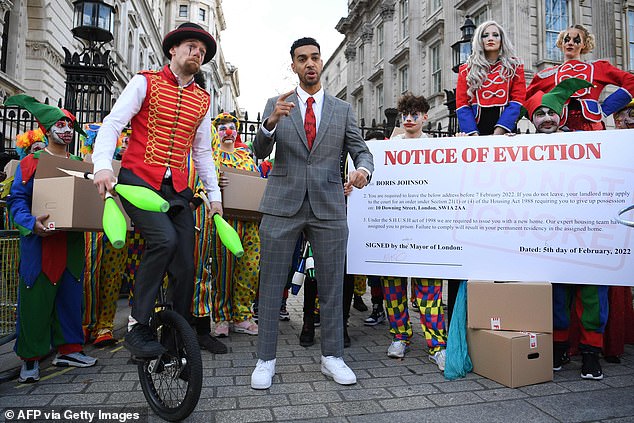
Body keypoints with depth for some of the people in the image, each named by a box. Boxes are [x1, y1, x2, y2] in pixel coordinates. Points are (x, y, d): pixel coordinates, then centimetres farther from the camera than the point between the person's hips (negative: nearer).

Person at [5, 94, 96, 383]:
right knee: (35, 299, 0)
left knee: (71, 296, 9)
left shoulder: (79, 164, 16)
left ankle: (68, 349, 21)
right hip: (39, 241, -4)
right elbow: (17, 200, -5)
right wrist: (32, 223, -23)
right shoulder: (31, 162, 3)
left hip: (73, 242, 4)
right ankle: (30, 358, 13)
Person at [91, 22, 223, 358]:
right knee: (164, 239, -29)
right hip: (138, 181, -4)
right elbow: (112, 124, -5)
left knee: (185, 267, -1)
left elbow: (202, 152, 19)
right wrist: (103, 165, -22)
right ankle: (137, 327, -14)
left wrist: (214, 194, 13)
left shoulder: (202, 100, 15)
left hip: (177, 190, 5)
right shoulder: (146, 83, 3)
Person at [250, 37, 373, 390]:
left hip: (329, 206, 1)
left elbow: (362, 150, 8)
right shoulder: (276, 105, 9)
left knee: (332, 285, 7)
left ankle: (332, 357, 22)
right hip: (283, 205, 0)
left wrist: (363, 169, -17)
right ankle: (266, 360, 17)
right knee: (271, 284, 3)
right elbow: (260, 152, 0)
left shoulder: (343, 109, 11)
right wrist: (272, 121, -21)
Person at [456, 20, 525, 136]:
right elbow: (462, 104, 4)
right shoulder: (466, 69, 12)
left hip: (505, 131, 0)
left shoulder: (514, 66, 13)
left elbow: (517, 100, 2)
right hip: (476, 130, 0)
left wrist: (499, 132, -12)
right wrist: (473, 134, -11)